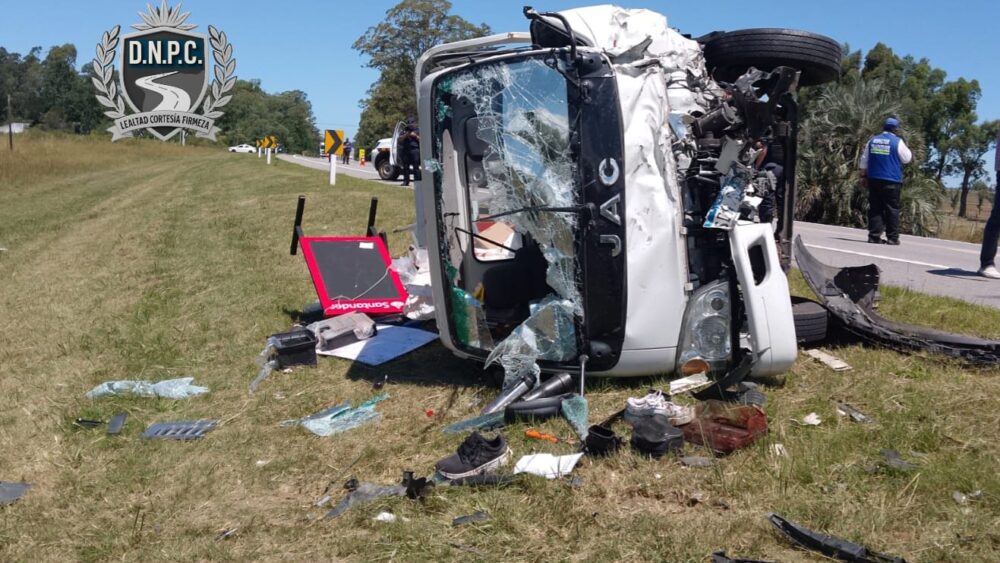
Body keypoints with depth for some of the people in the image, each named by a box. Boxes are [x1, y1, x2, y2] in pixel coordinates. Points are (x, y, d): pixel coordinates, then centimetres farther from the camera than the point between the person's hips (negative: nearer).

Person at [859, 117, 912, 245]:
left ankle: (874, 235, 2)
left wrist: (864, 176, 16)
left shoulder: (872, 140, 10)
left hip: (873, 180, 4)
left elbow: (863, 161, 11)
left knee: (875, 208, 6)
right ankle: (892, 237, 1)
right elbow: (907, 159, 4)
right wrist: (907, 149, 21)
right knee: (892, 209, 1)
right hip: (892, 181, -4)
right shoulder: (897, 142, -5)